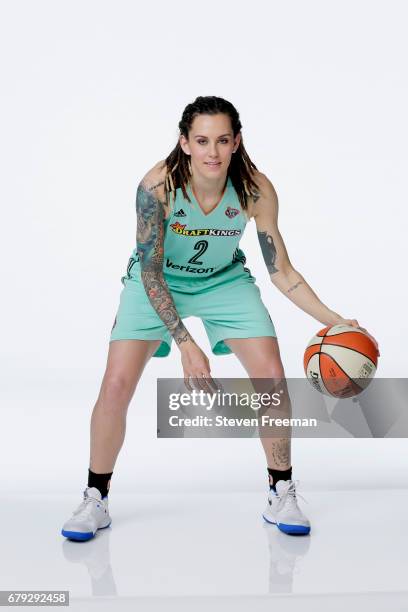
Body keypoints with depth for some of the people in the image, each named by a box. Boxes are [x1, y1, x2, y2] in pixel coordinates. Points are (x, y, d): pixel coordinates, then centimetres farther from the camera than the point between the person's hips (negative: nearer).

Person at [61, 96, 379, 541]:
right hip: (156, 283, -1)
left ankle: (281, 495, 10)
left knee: (272, 377, -11)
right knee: (116, 385, -14)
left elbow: (281, 271, -13)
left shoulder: (255, 189, -23)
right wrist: (186, 344, -32)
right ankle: (94, 500, 9)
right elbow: (150, 272, -25)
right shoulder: (158, 185, -29)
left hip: (225, 282, 2)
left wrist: (333, 320, -21)